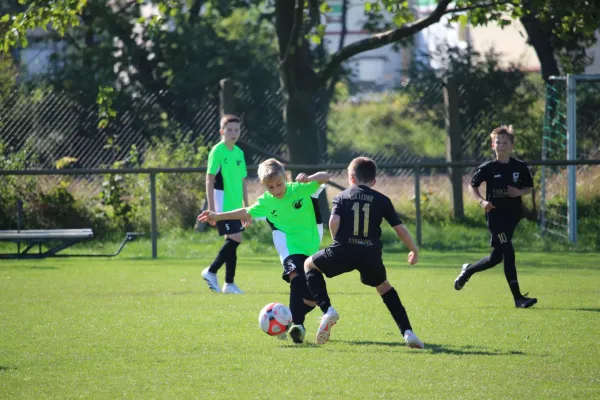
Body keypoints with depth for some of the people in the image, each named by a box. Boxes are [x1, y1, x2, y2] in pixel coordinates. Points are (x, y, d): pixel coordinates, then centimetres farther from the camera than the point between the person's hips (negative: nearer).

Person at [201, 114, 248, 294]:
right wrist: (211, 208, -14)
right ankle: (211, 271, -2)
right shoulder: (217, 151, -8)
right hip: (223, 204, -7)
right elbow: (210, 180, -10)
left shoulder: (239, 153, 12)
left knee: (232, 241, 7)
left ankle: (229, 283, 13)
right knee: (235, 238, -14)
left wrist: (246, 207, 17)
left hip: (236, 205, 7)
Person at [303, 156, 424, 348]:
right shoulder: (382, 200, 15)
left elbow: (334, 222, -5)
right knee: (384, 287, 28)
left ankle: (327, 310, 3)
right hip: (371, 255, 2)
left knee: (310, 265, 24)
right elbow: (400, 228, 12)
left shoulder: (342, 197, 13)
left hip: (343, 252, -2)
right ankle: (408, 332, 14)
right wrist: (414, 250, 26)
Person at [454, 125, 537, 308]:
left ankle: (468, 270, 40)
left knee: (496, 257, 12)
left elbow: (529, 188, 11)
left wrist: (519, 192, -11)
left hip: (513, 216, 4)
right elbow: (472, 186, 4)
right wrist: (482, 201, -14)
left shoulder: (520, 167, 1)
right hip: (495, 216, -4)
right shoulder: (487, 168, -6)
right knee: (508, 254, -12)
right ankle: (518, 297, -10)